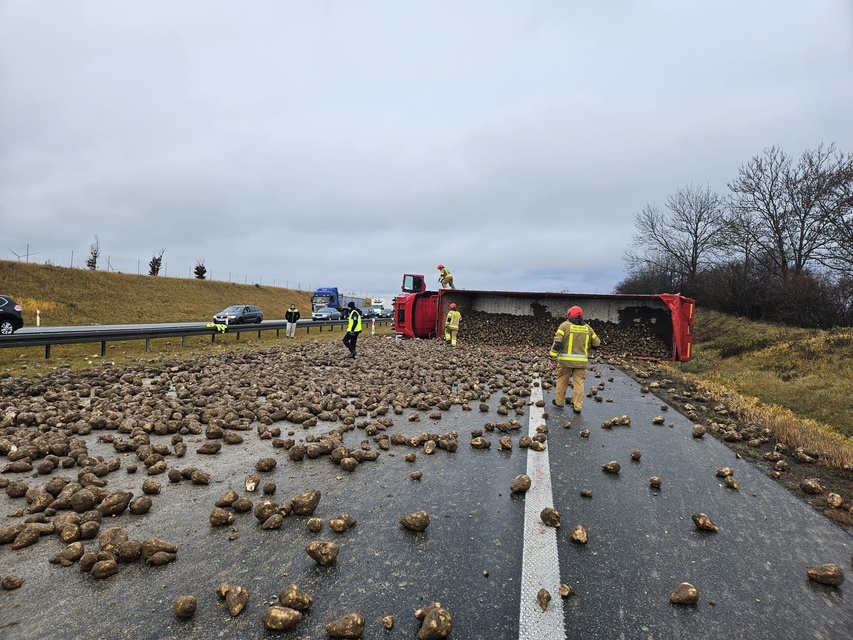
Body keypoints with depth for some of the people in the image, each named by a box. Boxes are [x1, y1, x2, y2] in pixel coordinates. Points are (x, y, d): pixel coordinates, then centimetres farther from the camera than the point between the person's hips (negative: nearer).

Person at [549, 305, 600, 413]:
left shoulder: (565, 325, -4)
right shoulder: (587, 327, 7)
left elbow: (557, 342, -12)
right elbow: (597, 343, 14)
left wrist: (553, 355, -7)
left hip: (566, 360, -2)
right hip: (581, 361, 2)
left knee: (562, 381, 13)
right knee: (579, 383, 7)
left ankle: (559, 401, 24)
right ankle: (578, 406, 8)